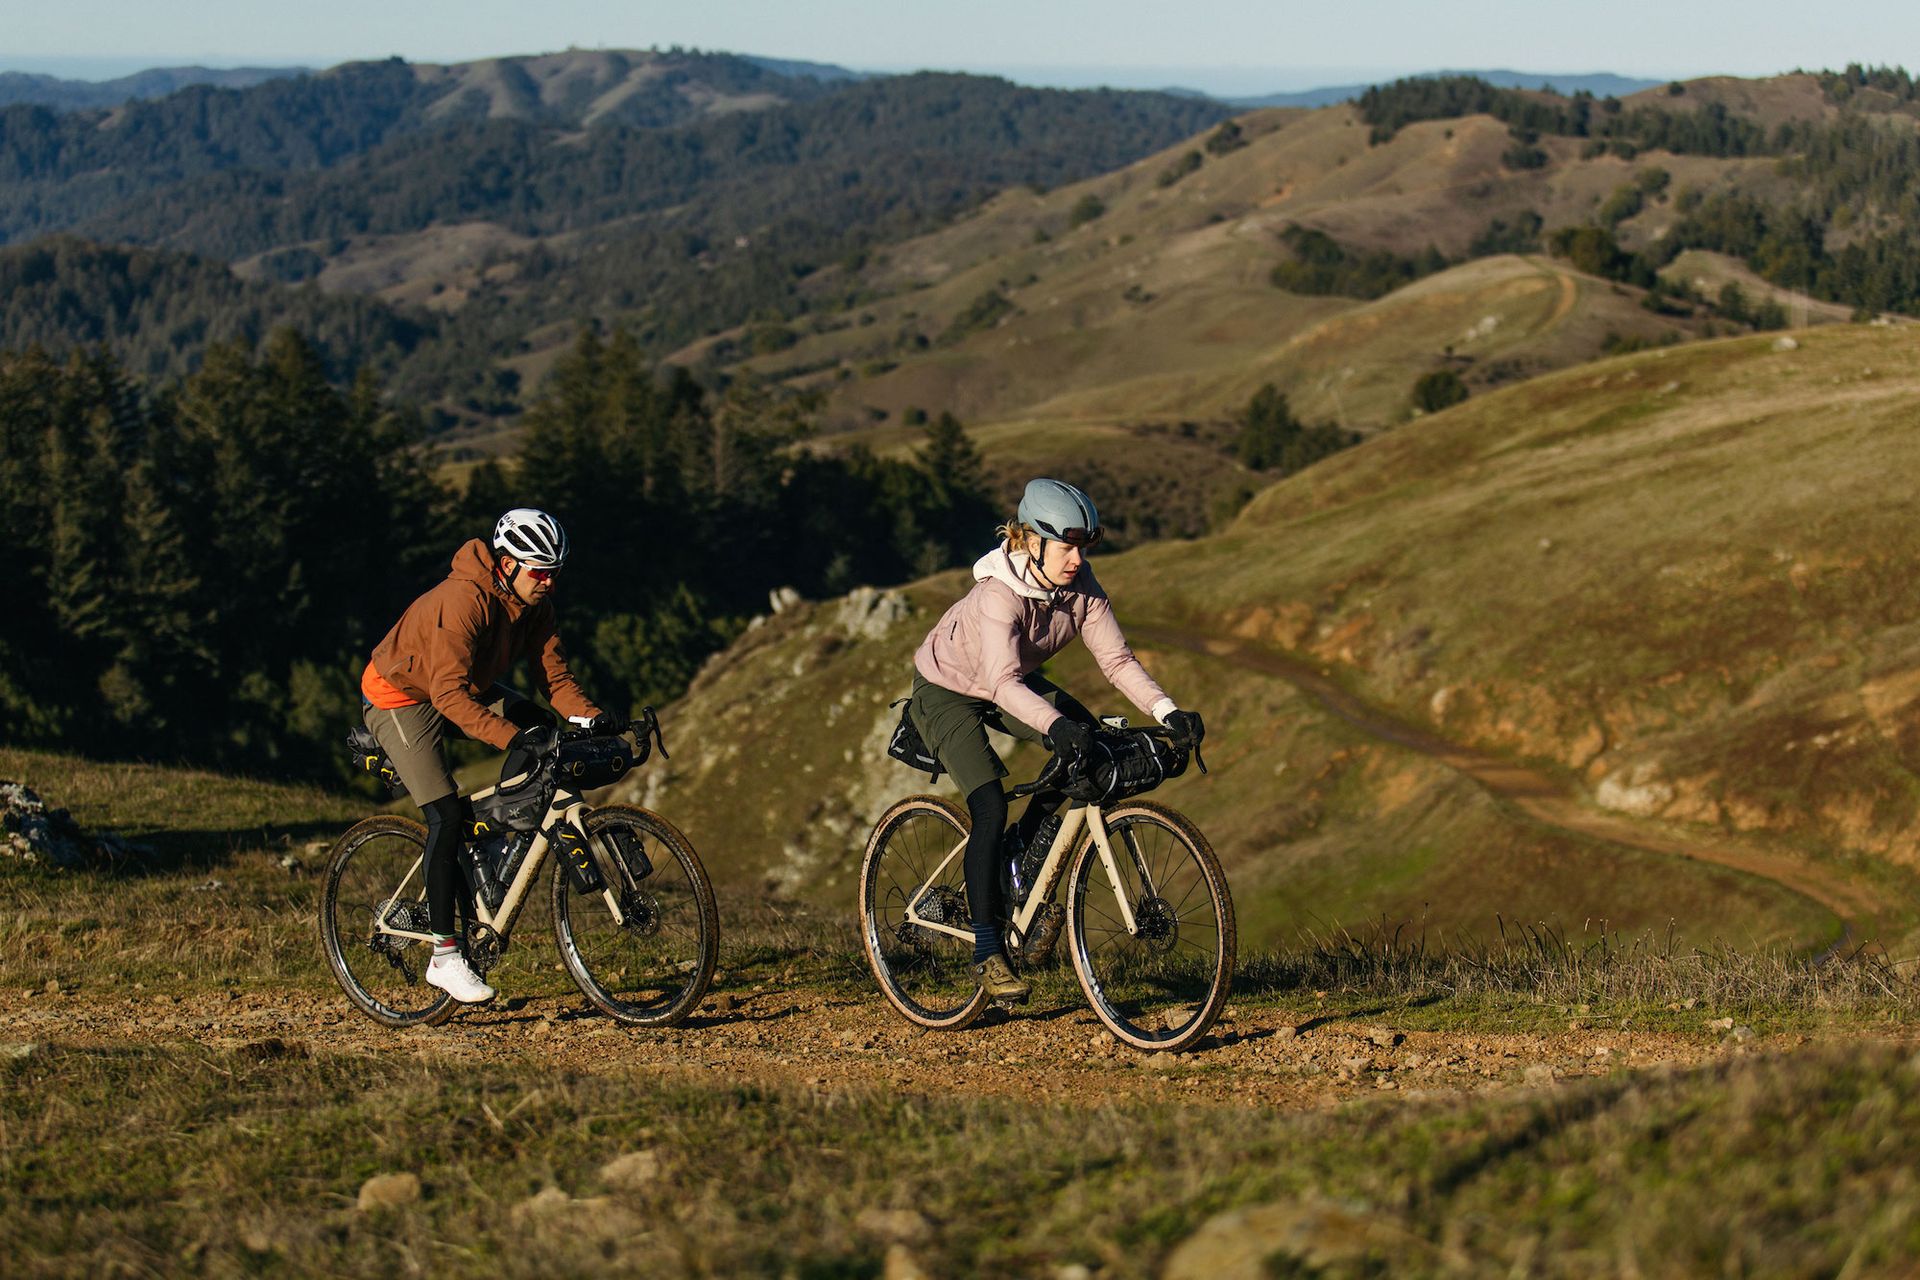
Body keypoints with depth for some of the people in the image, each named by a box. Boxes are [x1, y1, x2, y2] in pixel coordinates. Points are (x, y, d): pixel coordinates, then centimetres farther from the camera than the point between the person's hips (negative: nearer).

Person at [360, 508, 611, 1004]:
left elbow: (553, 672, -10)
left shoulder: (534, 603, -10)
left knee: (543, 733, -13)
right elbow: (450, 695, -39)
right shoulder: (464, 600, -34)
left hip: (464, 686, 8)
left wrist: (588, 716, -29)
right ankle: (443, 956, -13)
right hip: (400, 695, -8)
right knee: (447, 816, -18)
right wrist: (513, 737, -49)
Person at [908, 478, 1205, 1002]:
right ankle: (987, 950, -13)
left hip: (1013, 682, 6)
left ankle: (1024, 846, 8)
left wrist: (1168, 712, -36)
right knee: (990, 806, -21)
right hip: (947, 690, -6)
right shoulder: (1000, 593, -36)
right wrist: (1055, 725, -64)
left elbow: (1116, 659, -22)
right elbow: (1002, 683, -48)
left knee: (1092, 749, -15)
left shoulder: (1080, 587, -19)